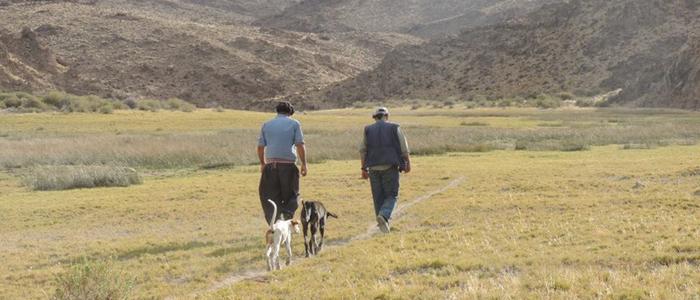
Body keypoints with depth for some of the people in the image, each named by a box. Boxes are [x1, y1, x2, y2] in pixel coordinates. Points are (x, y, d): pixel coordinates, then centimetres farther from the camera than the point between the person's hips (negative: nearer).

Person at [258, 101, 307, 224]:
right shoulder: (294, 123, 5)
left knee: (271, 197, 7)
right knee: (291, 195, 11)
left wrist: (262, 163, 23)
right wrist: (304, 164, 3)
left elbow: (260, 147, 10)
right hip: (288, 165, -2)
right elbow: (300, 145, -3)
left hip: (270, 165, 2)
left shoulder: (267, 125, 12)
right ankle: (288, 217, -3)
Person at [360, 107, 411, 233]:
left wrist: (364, 168, 9)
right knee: (392, 195, 3)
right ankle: (384, 215, -22)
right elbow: (404, 148, -1)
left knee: (378, 197, 11)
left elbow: (362, 150, 5)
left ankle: (383, 223, 11)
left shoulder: (368, 130, 9)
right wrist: (407, 163, 10)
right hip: (390, 167, -2)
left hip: (374, 168, 3)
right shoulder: (394, 128, 3)